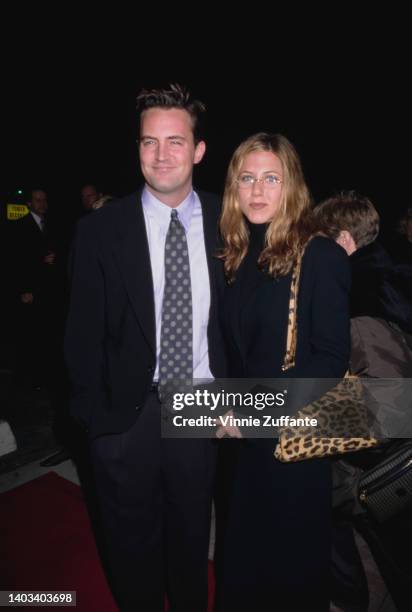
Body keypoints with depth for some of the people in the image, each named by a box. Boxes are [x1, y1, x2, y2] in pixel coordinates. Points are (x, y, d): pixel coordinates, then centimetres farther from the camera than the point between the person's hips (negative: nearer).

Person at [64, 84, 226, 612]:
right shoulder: (101, 230, -8)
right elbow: (83, 334, -4)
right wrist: (96, 417, -4)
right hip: (129, 411, -1)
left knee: (192, 536, 24)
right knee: (133, 545, 21)